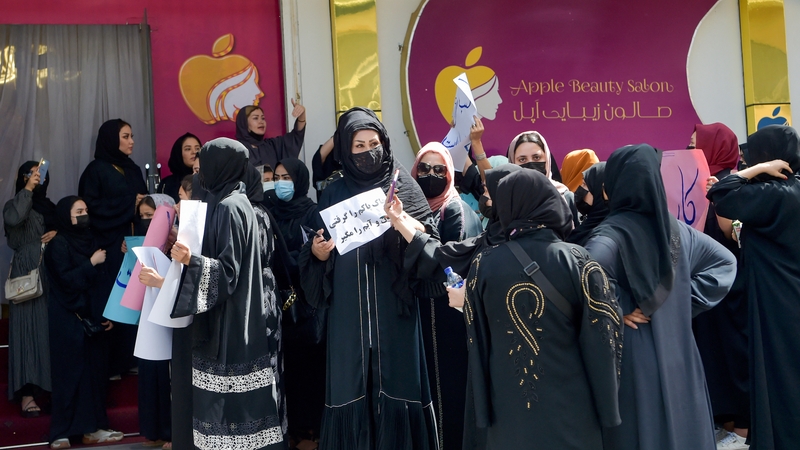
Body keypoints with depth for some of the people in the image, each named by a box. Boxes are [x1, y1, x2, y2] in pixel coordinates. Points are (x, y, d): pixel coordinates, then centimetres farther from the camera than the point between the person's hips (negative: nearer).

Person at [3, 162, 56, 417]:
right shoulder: (15, 204, 4)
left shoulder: (51, 207, 19)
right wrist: (27, 189, -13)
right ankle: (27, 392, -8)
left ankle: (54, 387, 7)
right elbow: (12, 219, -20)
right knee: (28, 329, -7)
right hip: (27, 275, -4)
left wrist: (57, 232, -3)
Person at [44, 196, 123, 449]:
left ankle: (92, 428, 13)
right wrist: (91, 263, -14)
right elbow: (66, 279, -18)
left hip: (90, 314, 7)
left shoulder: (89, 239, 12)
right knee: (70, 371, -3)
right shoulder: (59, 244, -7)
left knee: (92, 369, 6)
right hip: (68, 318, -6)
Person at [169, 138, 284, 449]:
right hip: (229, 321, 10)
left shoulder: (228, 207, -15)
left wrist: (190, 260, -33)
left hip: (228, 323, -10)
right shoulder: (231, 201, 14)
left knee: (229, 402, -3)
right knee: (232, 401, 13)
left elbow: (228, 269, -20)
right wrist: (190, 256, 26)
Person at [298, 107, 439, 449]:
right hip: (349, 314, 2)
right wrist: (317, 252, -9)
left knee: (395, 385, 2)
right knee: (351, 388, 5)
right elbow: (318, 254, 12)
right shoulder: (334, 194, 10)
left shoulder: (402, 186, 4)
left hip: (393, 310, -2)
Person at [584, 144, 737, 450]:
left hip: (634, 356, -6)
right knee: (679, 424, 18)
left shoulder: (612, 232, -16)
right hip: (678, 352, 6)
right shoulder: (675, 228, 3)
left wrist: (616, 311, -19)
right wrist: (684, 303, 6)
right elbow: (725, 262, 13)